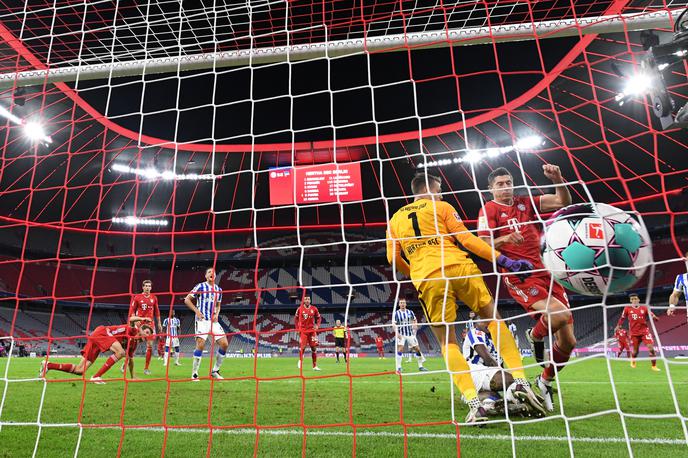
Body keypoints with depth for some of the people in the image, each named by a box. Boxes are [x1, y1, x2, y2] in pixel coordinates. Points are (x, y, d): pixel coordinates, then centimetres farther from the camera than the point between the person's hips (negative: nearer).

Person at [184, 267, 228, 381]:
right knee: (200, 345, -14)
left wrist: (216, 314, 4)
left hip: (214, 321, 5)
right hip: (202, 320, -5)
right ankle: (194, 374, 0)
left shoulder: (219, 289, 14)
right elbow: (187, 300, -1)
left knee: (224, 344, -3)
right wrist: (196, 311, -10)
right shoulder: (200, 286, -1)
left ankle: (215, 371, 12)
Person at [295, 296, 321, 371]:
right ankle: (300, 360, 24)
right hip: (303, 331, -2)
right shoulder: (300, 309, -4)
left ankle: (315, 366, 9)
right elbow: (296, 318, 7)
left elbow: (318, 318, 11)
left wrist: (317, 325, -4)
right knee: (302, 347, -6)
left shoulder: (314, 309, 0)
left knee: (314, 348, 0)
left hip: (312, 331, 2)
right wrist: (298, 328, -1)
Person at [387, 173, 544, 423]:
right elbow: (466, 238, 2)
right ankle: (520, 379, 9)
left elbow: (394, 258, 19)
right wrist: (503, 260, 2)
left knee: (447, 342, 9)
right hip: (459, 267, -1)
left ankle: (474, 403, -4)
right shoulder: (441, 207, 12)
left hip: (427, 279, 2)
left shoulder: (395, 219, 21)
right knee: (494, 317, 17)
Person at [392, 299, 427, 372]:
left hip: (410, 334, 3)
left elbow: (415, 320, 19)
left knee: (417, 349, 4)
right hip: (401, 335, -3)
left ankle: (420, 366, 20)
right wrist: (397, 333, -22)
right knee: (400, 349, -18)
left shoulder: (410, 312, 4)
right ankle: (398, 368, -9)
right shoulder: (396, 313, -5)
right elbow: (394, 324, -8)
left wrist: (415, 324, -3)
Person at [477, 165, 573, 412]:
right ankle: (535, 336, 4)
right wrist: (505, 238, -30)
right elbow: (484, 245, -11)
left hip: (547, 273, 5)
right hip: (519, 277, -5)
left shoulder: (526, 202, 14)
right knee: (559, 314, -31)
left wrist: (558, 179, -10)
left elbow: (563, 201, 6)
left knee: (568, 341, 5)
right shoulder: (488, 209, 1)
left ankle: (545, 381, 30)